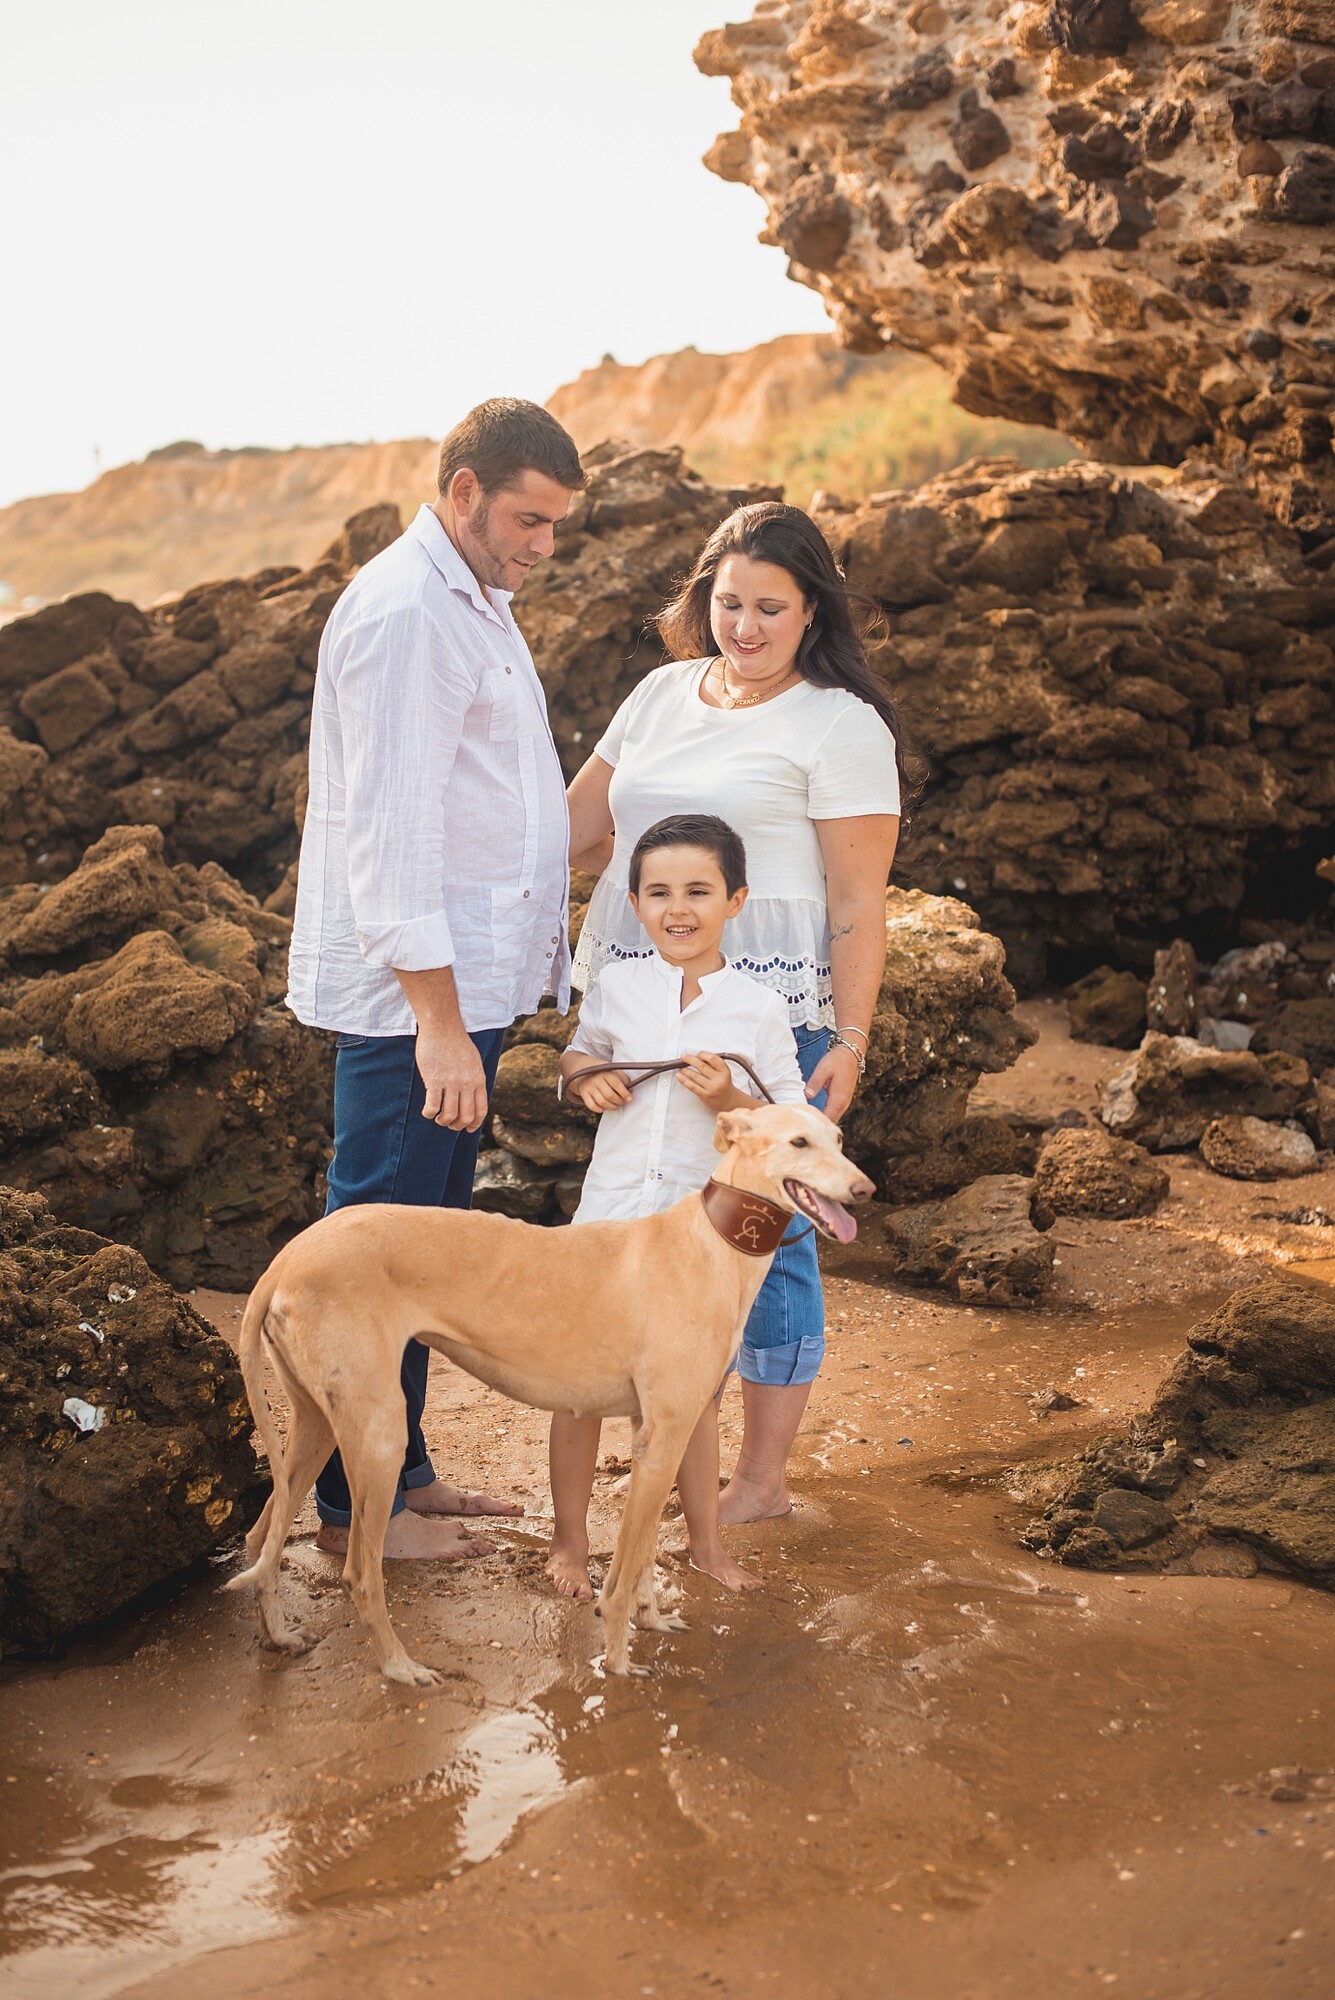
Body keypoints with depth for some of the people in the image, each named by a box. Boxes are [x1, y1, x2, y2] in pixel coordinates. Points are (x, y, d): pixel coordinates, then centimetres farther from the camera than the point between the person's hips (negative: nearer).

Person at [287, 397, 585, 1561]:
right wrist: (439, 1023, -24)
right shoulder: (404, 614, -16)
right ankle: (356, 1508, 12)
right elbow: (389, 835, -21)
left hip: (466, 985, 10)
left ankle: (402, 1474, 29)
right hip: (416, 1001, -10)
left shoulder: (474, 602, 17)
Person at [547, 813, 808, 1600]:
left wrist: (730, 1099, -21)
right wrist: (586, 1078, -7)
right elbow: (579, 1055, 15)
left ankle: (707, 1541, 31)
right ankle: (570, 1540, 25)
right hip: (612, 1212, 1)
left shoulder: (760, 1009, -6)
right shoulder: (617, 988, -1)